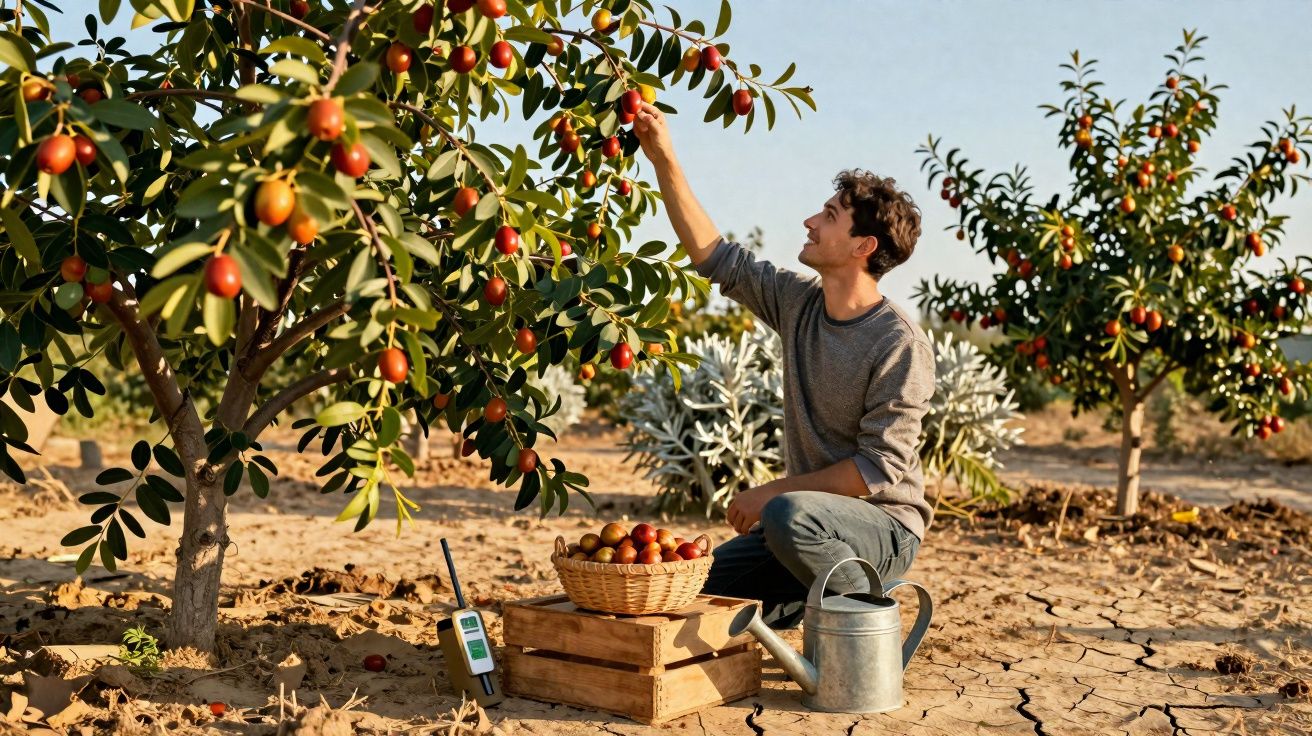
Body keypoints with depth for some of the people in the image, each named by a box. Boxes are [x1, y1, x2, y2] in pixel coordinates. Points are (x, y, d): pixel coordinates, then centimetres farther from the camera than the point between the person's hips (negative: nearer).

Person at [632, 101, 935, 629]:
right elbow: (712, 254, 4)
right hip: (814, 513, 7)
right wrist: (663, 160, -1)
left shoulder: (900, 344, -19)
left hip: (885, 527, -6)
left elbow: (879, 469, -20)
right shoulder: (798, 303, 1)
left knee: (789, 514, -37)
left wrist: (772, 492, -18)